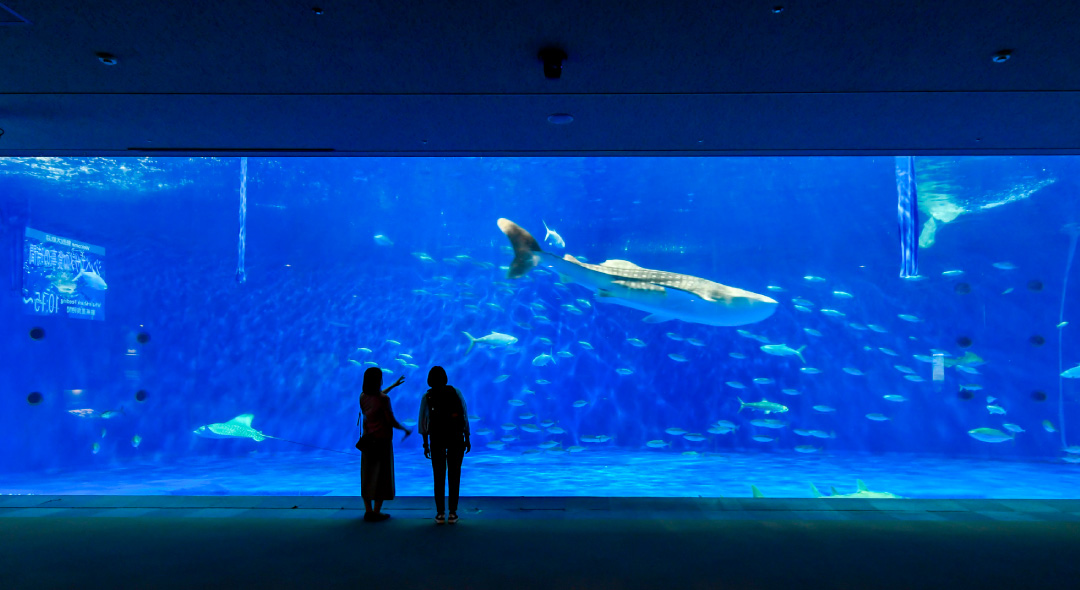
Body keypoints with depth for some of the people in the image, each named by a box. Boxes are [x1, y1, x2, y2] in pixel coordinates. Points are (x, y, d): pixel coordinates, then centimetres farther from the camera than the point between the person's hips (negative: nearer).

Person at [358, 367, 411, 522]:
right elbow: (391, 421, -14)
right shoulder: (383, 399, -17)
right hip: (382, 441, -6)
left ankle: (368, 511, 16)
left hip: (367, 440, 6)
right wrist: (405, 430, 4)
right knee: (381, 475, 3)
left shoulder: (363, 396, 2)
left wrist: (394, 385, 35)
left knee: (367, 475, 11)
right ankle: (376, 512, 6)